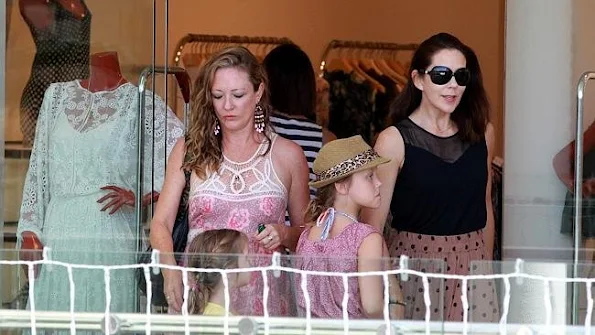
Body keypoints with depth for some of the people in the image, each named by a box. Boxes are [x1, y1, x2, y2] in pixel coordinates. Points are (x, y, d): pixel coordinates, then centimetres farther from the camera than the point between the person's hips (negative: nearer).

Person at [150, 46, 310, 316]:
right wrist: (170, 270, -16)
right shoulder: (189, 151, 7)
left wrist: (284, 234, -8)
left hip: (264, 297, 0)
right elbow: (160, 224, 3)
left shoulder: (287, 155, 6)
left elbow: (305, 232, 15)